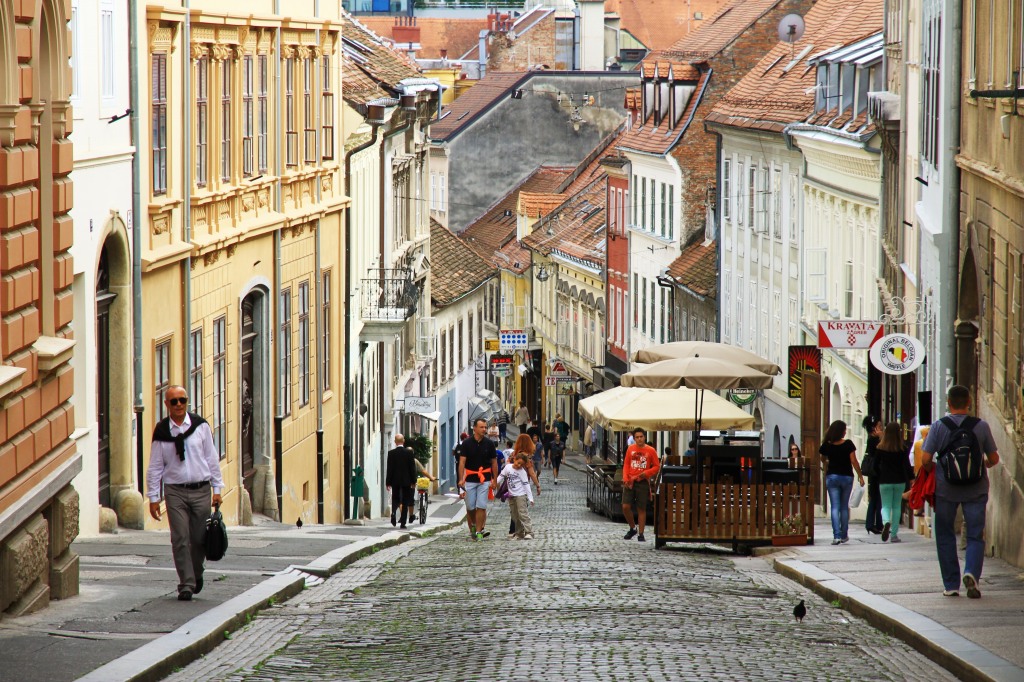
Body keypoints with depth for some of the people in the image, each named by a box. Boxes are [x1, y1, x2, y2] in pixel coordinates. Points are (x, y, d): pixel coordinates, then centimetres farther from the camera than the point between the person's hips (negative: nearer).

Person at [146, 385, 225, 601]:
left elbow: (212, 458, 8)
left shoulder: (201, 426, 1)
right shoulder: (161, 431, 1)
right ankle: (186, 584, -1)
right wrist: (153, 497, 4)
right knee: (180, 540, -7)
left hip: (201, 489, 1)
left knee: (199, 539, 5)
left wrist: (217, 488, 7)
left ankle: (196, 575, 30)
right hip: (175, 492, 0)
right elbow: (155, 466, 6)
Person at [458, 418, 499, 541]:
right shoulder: (467, 443, -2)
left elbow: (494, 462, 7)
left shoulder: (489, 443, 1)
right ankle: (475, 524, 28)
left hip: (484, 479, 0)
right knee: (470, 507, 3)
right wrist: (461, 479, -15)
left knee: (481, 506, -7)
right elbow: (462, 462, -5)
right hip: (470, 479, 0)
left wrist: (494, 480, 4)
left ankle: (479, 531, -3)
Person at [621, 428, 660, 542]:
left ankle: (641, 534, 10)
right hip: (630, 482, 2)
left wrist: (646, 473, -13)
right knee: (626, 507, -5)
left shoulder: (651, 450, -1)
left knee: (641, 509, 2)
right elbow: (626, 465, 8)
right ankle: (632, 529, 17)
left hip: (643, 482, -2)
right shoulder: (630, 449, 5)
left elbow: (656, 466, 2)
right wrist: (625, 478, -5)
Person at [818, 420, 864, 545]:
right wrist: (860, 476, -1)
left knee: (835, 507, -2)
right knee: (844, 507, 13)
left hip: (832, 477, 0)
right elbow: (854, 461, -9)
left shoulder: (827, 445, -4)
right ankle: (844, 535, 18)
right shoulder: (848, 444, -9)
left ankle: (837, 535, -14)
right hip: (847, 477, 0)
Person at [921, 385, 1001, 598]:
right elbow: (994, 459, 3)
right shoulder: (981, 426, -4)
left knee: (945, 537, 12)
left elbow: (925, 460, -10)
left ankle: (951, 585, 12)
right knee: (975, 536, 6)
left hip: (946, 489, 0)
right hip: (976, 490, 0)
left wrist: (933, 469, 13)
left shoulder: (938, 426, -7)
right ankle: (971, 572, -19)